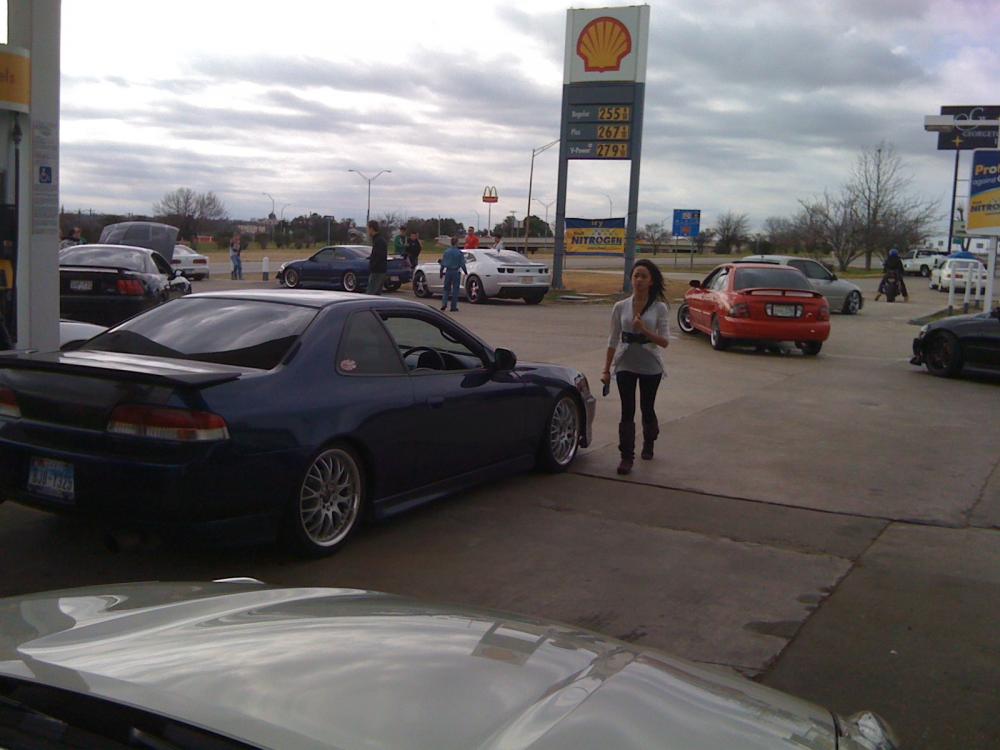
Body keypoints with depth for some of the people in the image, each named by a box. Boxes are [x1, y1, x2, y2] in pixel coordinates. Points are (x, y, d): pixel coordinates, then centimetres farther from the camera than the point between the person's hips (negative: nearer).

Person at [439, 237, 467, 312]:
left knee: (447, 289, 14)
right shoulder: (459, 253, -9)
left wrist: (441, 271, 14)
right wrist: (465, 271, 6)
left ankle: (444, 303, -4)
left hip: (448, 272, 3)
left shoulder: (446, 252, 1)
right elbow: (462, 264, -7)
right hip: (456, 272, -3)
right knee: (455, 290, 4)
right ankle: (453, 307, 5)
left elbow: (443, 263, 4)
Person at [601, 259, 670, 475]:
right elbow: (613, 340, 6)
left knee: (647, 409, 12)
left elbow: (664, 342, -8)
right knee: (627, 411, -5)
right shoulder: (621, 307, 1)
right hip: (626, 365, 1)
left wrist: (644, 330, -24)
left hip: (650, 367, -1)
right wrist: (606, 369, 4)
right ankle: (626, 457, -1)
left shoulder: (659, 308, -5)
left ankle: (648, 443, 40)